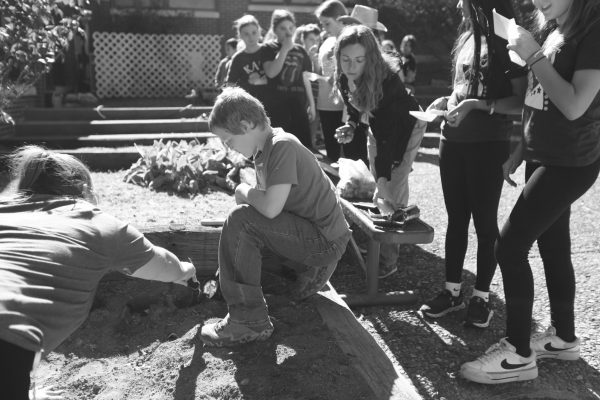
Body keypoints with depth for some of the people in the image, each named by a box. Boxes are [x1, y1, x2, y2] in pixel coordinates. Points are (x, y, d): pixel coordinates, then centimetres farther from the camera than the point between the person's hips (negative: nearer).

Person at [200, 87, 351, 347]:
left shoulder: (283, 146, -20)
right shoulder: (263, 150, 10)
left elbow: (271, 208, -28)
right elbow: (266, 202, 14)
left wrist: (244, 192, -10)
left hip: (326, 241, -10)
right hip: (308, 232, 10)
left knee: (240, 222, -21)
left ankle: (249, 320, -14)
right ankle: (308, 270, 17)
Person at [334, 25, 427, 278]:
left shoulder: (386, 79, -36)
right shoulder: (344, 79, -17)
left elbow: (388, 133, -38)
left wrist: (384, 174, -41)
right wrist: (352, 127, -20)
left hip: (406, 126, -6)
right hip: (378, 126, 6)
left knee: (393, 191, -11)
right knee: (379, 189, 9)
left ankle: (388, 260, -5)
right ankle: (377, 243, 24)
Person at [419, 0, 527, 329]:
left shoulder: (507, 41, -9)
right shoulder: (467, 38, 10)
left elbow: (522, 101, -13)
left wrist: (476, 105, -22)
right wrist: (447, 100, 3)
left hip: (487, 145, -6)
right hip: (453, 141, 6)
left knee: (485, 221, 3)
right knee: (456, 218, 10)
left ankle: (481, 296, 15)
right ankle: (452, 290, 21)